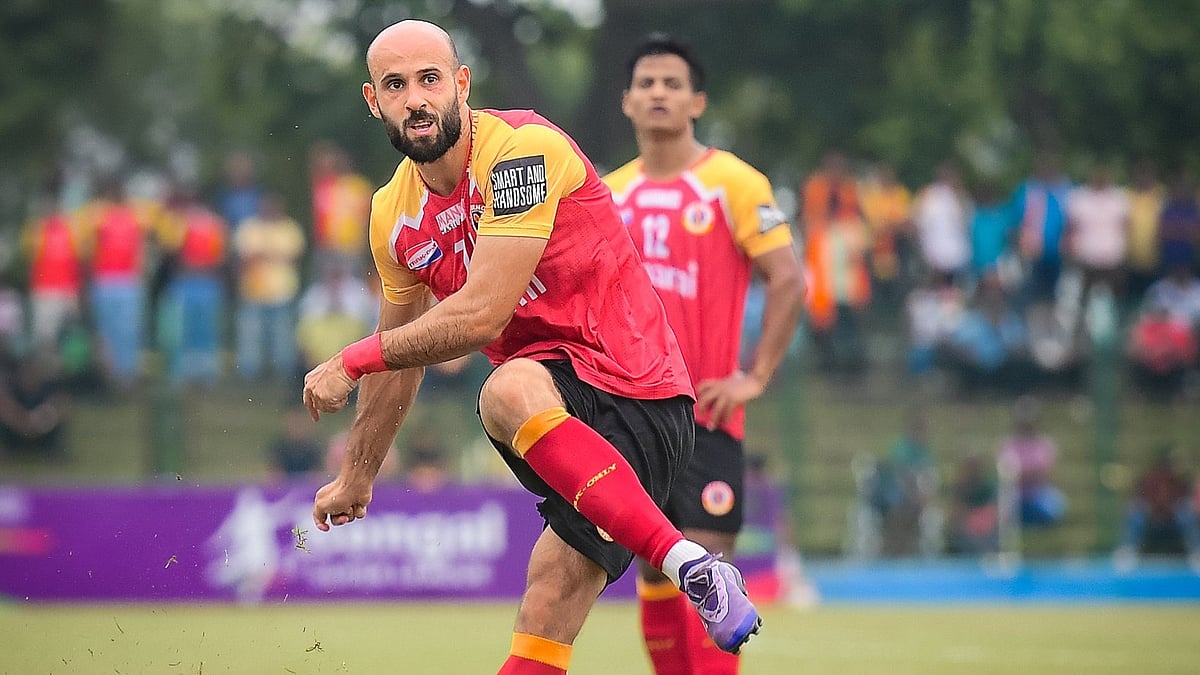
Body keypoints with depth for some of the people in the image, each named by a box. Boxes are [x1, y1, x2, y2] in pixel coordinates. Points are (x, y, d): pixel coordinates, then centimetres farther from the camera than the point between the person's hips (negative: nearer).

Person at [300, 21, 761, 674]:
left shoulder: (522, 148, -14)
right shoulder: (394, 215, 10)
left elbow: (481, 315, -21)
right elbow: (402, 357, 27)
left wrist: (351, 361, -9)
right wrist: (355, 478, 36)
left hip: (632, 392, -7)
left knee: (507, 392, -39)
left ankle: (687, 562, -42)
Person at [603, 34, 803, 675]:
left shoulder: (735, 183, -4)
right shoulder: (609, 194, 11)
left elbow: (788, 281, -8)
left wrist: (755, 377, -13)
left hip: (704, 413, -5)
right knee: (652, 572, 5)